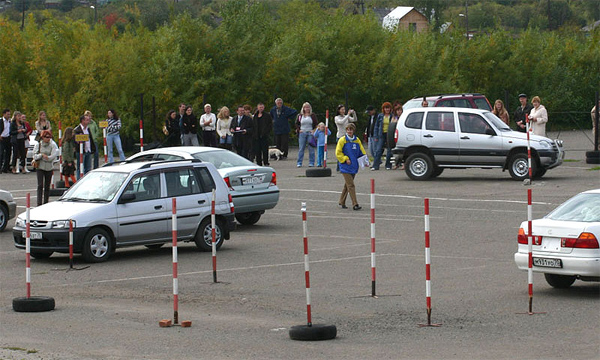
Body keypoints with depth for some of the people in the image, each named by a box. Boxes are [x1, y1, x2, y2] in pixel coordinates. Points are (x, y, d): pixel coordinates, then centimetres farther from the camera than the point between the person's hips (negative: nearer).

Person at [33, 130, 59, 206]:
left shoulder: (52, 145, 0)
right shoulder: (38, 145, 4)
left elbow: (53, 156, -10)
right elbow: (35, 156, -2)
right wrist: (42, 155, -19)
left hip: (49, 168, 1)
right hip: (40, 168, -1)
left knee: (47, 186, 5)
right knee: (40, 185, -11)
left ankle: (46, 202, 14)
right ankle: (39, 203, -15)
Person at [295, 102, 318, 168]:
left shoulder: (313, 116, 3)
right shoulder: (300, 115, 6)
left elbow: (316, 124, 6)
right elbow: (297, 124, 15)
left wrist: (314, 130, -5)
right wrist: (299, 130, 2)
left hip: (310, 133, -1)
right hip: (302, 133, 1)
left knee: (311, 148, 0)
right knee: (301, 148, 0)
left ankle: (311, 162, 5)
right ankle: (299, 163, 3)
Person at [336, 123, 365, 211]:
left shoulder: (357, 140, 8)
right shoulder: (342, 140, -5)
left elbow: (362, 152, 15)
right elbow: (338, 153, -4)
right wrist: (345, 159, -13)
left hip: (354, 167, 5)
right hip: (345, 167, -5)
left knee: (347, 185, 14)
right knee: (351, 185, -11)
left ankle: (342, 202, 27)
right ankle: (355, 204, -14)